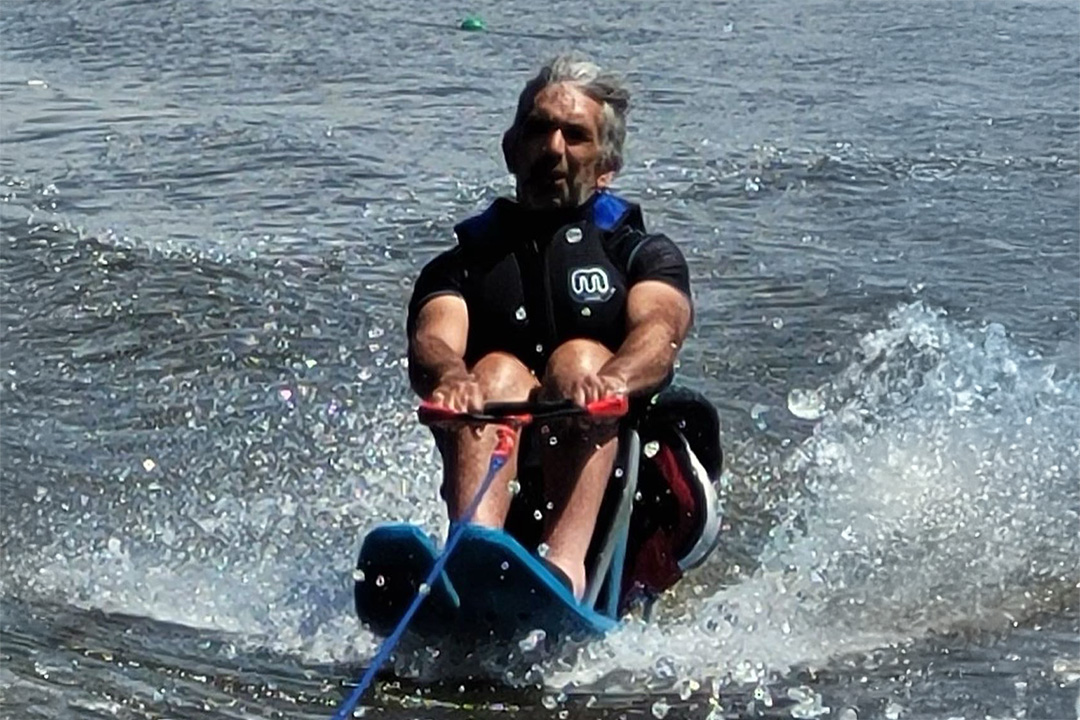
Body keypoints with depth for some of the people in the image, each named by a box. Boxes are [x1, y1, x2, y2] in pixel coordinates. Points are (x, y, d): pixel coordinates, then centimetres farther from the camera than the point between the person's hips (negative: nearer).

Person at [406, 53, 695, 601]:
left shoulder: (643, 254, 14)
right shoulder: (461, 264, 17)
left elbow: (659, 329, -10)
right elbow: (431, 342, -7)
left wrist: (611, 380, -35)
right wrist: (449, 378, -33)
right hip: (509, 501, 1)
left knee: (578, 358, -23)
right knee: (496, 374, -23)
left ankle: (564, 567, -49)